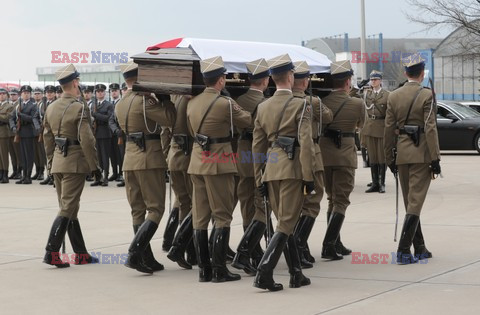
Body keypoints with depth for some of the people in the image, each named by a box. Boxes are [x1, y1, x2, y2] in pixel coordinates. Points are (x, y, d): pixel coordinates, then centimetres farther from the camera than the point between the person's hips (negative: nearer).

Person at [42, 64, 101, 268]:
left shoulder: (51, 108, 8)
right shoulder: (79, 108, -14)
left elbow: (47, 138, 14)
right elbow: (86, 140, -17)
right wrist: (94, 166, -10)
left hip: (57, 162, 8)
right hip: (74, 163, -8)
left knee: (69, 208, 12)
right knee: (67, 209, -5)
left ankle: (81, 254, 19)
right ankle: (51, 252, -10)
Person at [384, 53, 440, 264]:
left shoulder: (393, 96, 5)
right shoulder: (426, 96, -9)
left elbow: (389, 130, 6)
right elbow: (430, 129, -13)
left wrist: (390, 158, 13)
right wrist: (435, 159, -10)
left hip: (402, 154, 5)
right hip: (421, 154, -5)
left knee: (410, 202, 14)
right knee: (415, 202, -4)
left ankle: (419, 249, 21)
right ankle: (403, 251, -11)